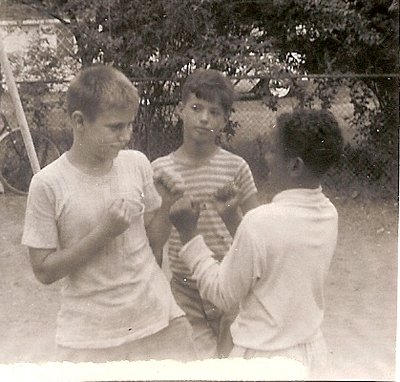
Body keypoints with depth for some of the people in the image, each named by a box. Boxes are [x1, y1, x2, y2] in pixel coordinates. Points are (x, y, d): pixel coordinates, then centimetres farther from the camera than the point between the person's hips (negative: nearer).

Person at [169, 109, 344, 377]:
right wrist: (234, 219, 9)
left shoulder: (262, 222, -25)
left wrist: (189, 232, -11)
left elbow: (222, 295, -14)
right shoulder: (329, 214, -4)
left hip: (265, 359, -6)